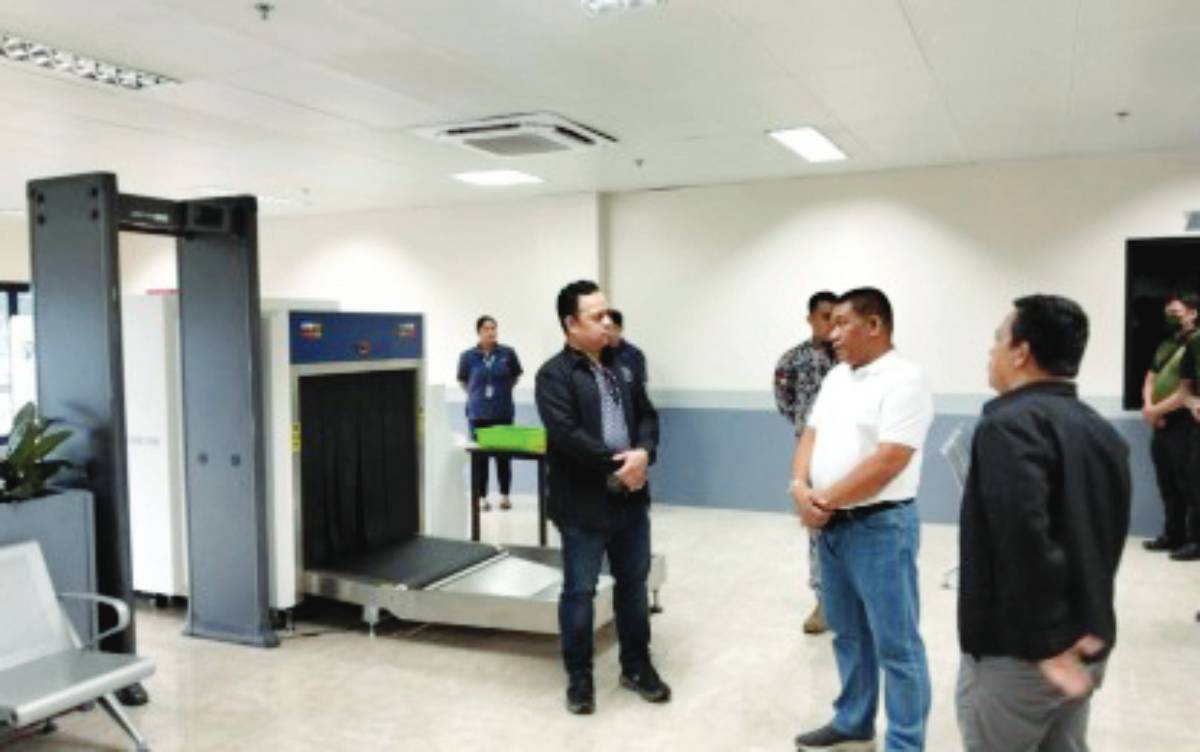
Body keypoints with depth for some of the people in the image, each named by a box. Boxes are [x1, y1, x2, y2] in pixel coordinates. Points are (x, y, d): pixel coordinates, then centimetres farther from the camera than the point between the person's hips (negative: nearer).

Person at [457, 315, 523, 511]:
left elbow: (516, 376, 11)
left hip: (503, 412, 0)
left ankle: (505, 495, 20)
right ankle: (481, 497, 15)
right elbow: (463, 381, 10)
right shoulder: (468, 356, -6)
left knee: (504, 454, 7)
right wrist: (476, 394, 11)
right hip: (478, 413, 0)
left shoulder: (508, 353, -5)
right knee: (479, 456, 2)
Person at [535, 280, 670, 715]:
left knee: (633, 584, 17)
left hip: (630, 497, 7)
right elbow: (566, 435, -21)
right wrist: (616, 462, -18)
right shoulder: (554, 374, -11)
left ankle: (636, 667, 33)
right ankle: (579, 677, 22)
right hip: (584, 503, -6)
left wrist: (643, 454, -11)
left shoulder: (622, 365, 10)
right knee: (579, 591, 6)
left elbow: (647, 415, 9)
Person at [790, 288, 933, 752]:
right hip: (830, 526, 8)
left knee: (895, 643, 3)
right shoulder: (836, 377, 12)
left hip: (880, 526, -8)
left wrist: (824, 500, -15)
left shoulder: (903, 380, -14)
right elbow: (811, 436, 13)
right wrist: (800, 487, -6)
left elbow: (888, 462, -21)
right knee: (848, 634, 18)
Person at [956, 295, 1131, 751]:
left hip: (1017, 653, -8)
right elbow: (1109, 536, 15)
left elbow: (1024, 538, -29)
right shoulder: (1100, 429, 10)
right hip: (1085, 647, 8)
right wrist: (1085, 623, 17)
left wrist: (1047, 645, -24)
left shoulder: (1009, 424, -18)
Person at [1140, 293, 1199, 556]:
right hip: (1161, 425, 8)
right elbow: (1150, 380, 15)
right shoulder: (1166, 345, 16)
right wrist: (1149, 408, -3)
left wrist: (1156, 411, -10)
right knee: (1168, 486, 14)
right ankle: (1173, 535, 23)